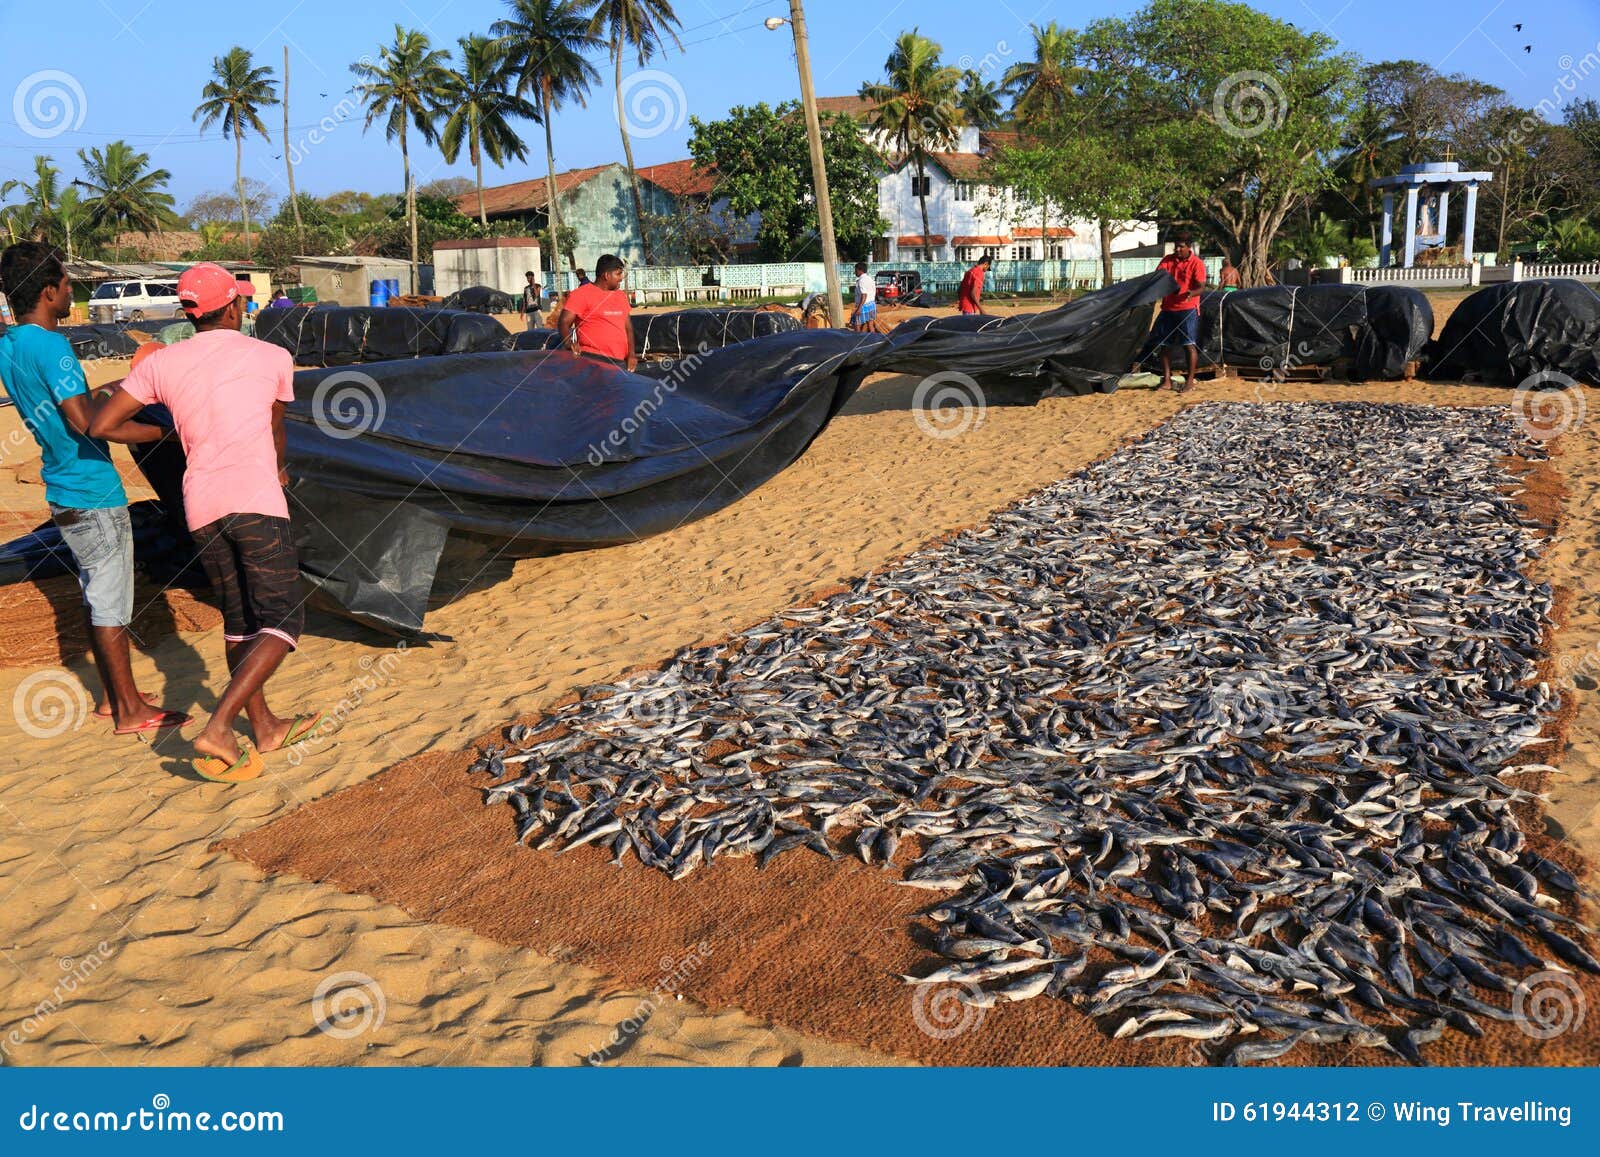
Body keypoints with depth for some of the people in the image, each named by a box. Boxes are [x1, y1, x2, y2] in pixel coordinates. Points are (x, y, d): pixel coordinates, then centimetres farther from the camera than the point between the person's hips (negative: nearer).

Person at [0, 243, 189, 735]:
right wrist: (163, 431, -24)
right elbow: (83, 419, -28)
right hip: (93, 496, -9)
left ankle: (114, 697, 28)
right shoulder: (50, 345, -19)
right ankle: (130, 711, 9)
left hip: (65, 492, 9)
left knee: (98, 599, 17)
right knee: (110, 606, 0)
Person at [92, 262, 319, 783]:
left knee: (239, 621, 17)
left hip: (202, 506, 5)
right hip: (257, 502, -5)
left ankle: (264, 729, 25)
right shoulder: (273, 358, 7)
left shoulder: (161, 363, 11)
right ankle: (218, 727, -17)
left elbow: (100, 425, 6)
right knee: (281, 622, -3)